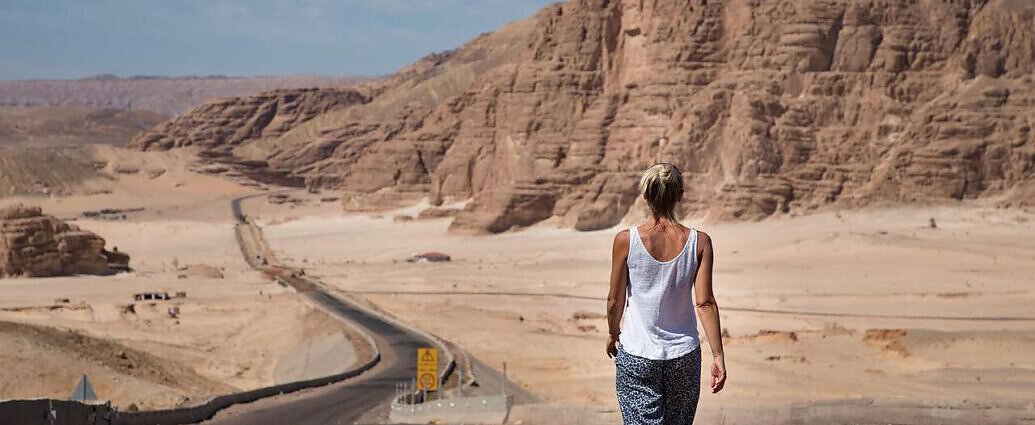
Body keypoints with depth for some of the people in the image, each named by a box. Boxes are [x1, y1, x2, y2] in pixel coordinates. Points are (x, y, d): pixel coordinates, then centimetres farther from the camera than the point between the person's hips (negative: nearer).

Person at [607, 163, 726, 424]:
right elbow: (705, 302, -9)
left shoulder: (626, 240, -10)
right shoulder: (699, 242, -7)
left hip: (636, 356, -2)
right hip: (684, 355, 2)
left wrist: (613, 335, 16)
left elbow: (615, 300, -2)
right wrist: (718, 355, -4)